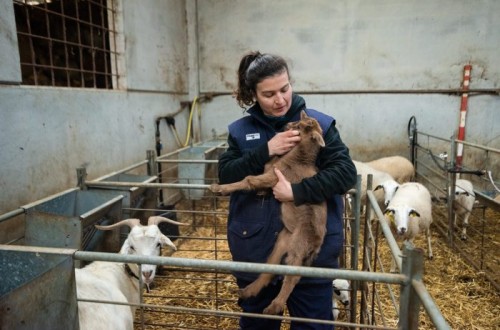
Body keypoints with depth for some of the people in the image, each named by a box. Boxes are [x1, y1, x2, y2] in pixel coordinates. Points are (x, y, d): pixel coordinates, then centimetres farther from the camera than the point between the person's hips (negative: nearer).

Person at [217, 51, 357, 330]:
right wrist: (265, 151, -19)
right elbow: (225, 176, -6)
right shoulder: (240, 130, 3)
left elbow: (345, 172, -12)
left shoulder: (319, 124, -5)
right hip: (255, 249, 3)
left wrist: (297, 192, -24)